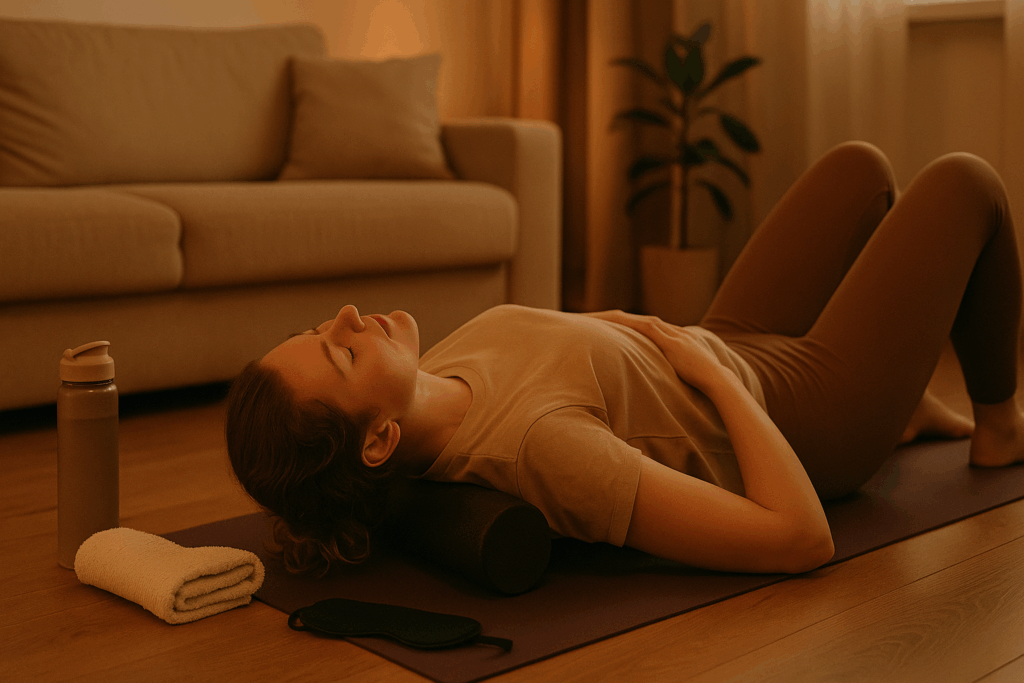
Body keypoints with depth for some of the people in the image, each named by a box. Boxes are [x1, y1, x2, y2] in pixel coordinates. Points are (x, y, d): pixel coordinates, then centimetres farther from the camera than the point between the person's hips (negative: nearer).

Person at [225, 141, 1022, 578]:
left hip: (735, 348, 7)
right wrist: (712, 371, -32)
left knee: (862, 166, 23)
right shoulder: (535, 444, -46)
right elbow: (801, 537, -43)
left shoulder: (430, 387, -20)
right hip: (808, 420, -7)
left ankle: (916, 409, 40)